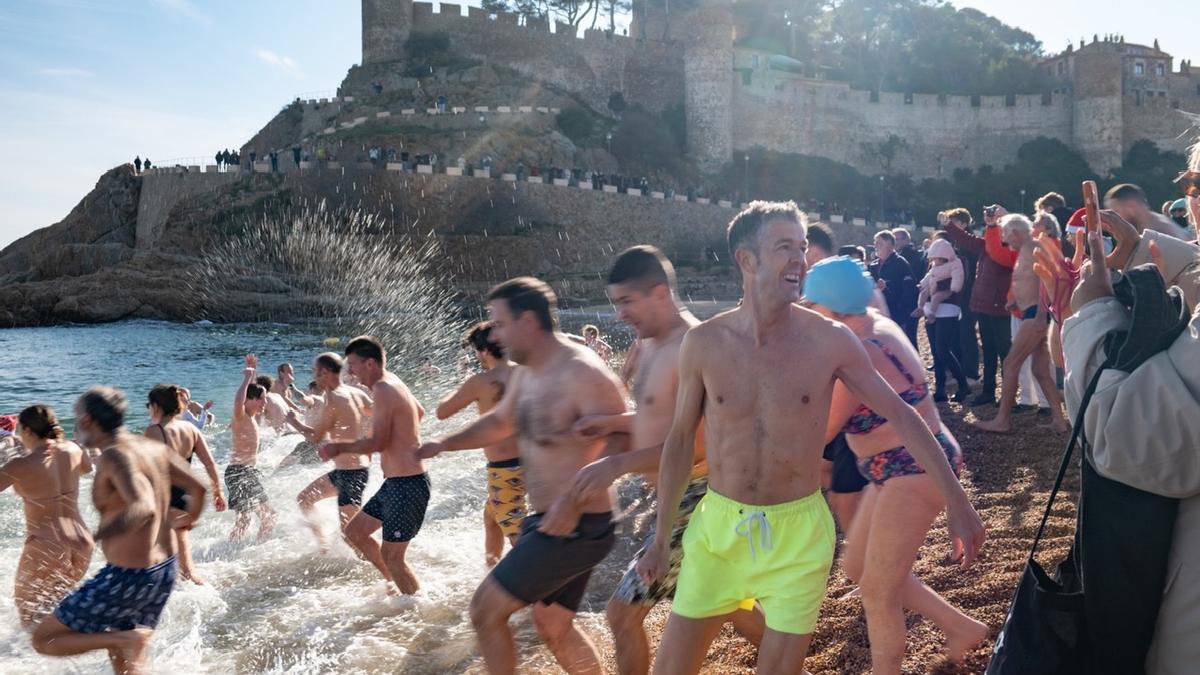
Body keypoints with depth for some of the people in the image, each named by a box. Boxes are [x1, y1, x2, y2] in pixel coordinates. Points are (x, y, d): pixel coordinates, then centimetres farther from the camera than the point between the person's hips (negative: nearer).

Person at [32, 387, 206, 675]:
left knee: (44, 639, 6)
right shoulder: (155, 448, 3)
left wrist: (95, 538, -44)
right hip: (163, 572, 8)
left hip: (127, 577, -8)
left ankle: (127, 638, -11)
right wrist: (190, 518, 32)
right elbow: (197, 488, 12)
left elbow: (143, 508, -36)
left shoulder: (115, 456, -20)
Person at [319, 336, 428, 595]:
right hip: (394, 483, 10)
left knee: (391, 556, -3)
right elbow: (419, 412, 29)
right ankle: (391, 580, 29)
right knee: (355, 531, 19)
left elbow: (378, 443, -25)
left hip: (406, 485, -10)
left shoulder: (383, 390, -18)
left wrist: (339, 447, -17)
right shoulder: (393, 383, 11)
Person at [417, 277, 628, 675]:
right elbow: (501, 422, 27)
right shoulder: (527, 373, 10)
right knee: (552, 628, 20)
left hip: (577, 526, -10)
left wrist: (574, 499, -36)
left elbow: (621, 441, -28)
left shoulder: (581, 372, -20)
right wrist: (443, 445, 20)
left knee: (485, 610, -4)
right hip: (548, 522, 10)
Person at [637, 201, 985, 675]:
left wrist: (956, 501, -5)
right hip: (718, 524, 2)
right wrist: (661, 538, 7)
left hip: (796, 532, -1)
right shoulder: (704, 343, -7)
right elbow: (680, 441, 3)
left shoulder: (830, 341, -10)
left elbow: (901, 415, -2)